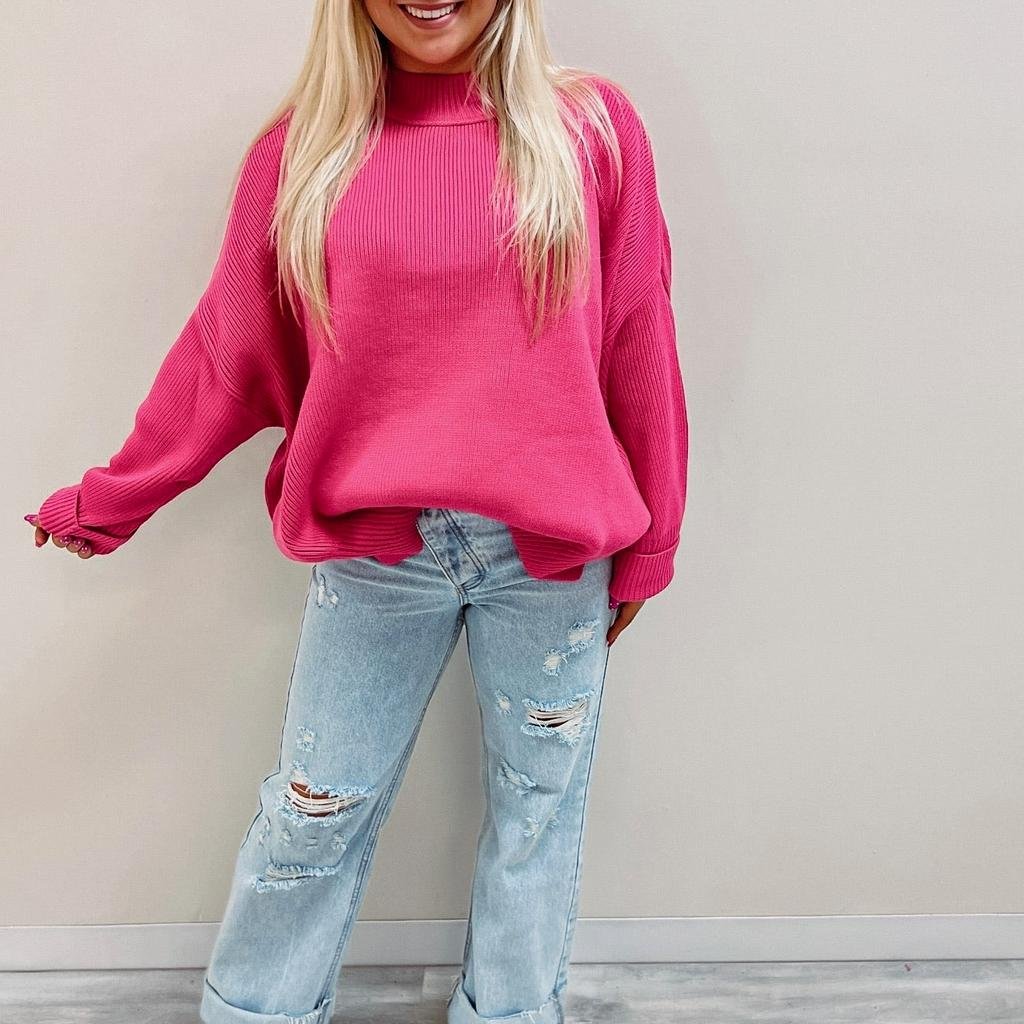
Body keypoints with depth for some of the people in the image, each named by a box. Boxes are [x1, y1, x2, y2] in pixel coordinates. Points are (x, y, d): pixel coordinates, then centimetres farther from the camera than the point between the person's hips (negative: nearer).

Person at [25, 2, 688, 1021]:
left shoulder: (591, 125, 0)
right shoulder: (304, 147, 2)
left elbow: (638, 350, 2)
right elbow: (230, 354, 8)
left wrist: (645, 548, 5)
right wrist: (111, 499, 14)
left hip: (551, 553, 0)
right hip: (371, 552, 1)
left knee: (537, 808, 14)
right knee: (313, 813, 12)